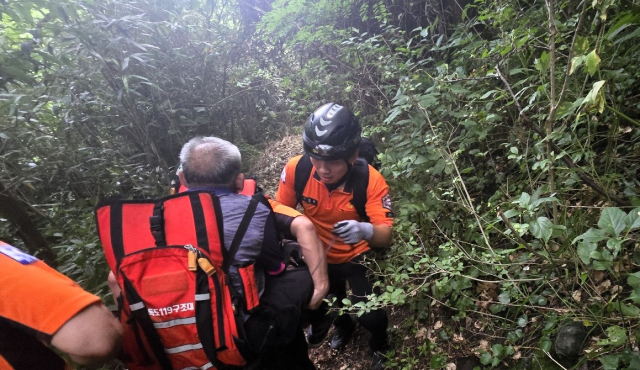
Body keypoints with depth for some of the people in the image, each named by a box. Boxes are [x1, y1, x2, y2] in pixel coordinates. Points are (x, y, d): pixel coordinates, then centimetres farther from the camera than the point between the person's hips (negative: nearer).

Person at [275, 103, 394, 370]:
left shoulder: (370, 180, -30)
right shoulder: (296, 169, -27)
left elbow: (386, 236, -31)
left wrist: (366, 231, -53)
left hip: (358, 257, -2)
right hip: (319, 255, 3)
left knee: (370, 316, -4)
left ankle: (380, 346, 35)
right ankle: (342, 326, 57)